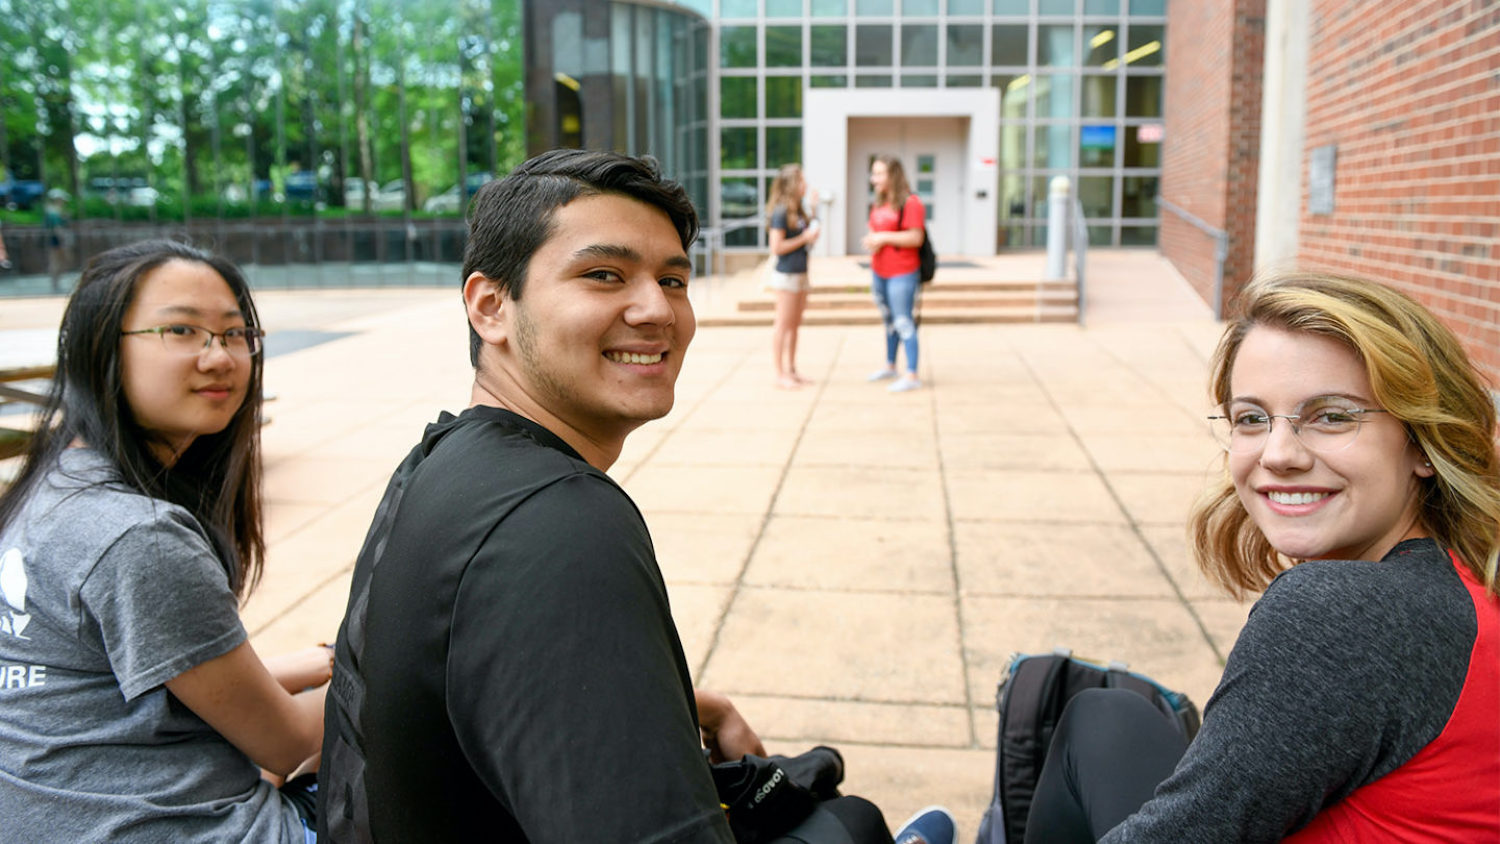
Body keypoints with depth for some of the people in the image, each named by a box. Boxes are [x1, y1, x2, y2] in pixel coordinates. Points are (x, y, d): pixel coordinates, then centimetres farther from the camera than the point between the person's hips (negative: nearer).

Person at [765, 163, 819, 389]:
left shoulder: (798, 211, 10)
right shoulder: (780, 213, -15)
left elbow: (808, 231, 20)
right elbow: (776, 247, -18)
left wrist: (814, 208, 11)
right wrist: (804, 238, -16)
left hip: (800, 274, 9)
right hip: (786, 276, -9)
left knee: (794, 325, 13)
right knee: (783, 325, -2)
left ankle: (791, 371, 22)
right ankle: (780, 375, 4)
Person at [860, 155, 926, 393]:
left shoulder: (910, 203, -13)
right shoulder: (879, 203, 13)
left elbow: (916, 238, -18)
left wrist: (884, 237, -18)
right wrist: (870, 241, -1)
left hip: (902, 274, -8)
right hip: (879, 272, 8)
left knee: (904, 323, -7)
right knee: (889, 320, 18)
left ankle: (912, 375, -2)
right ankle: (890, 366, 31)